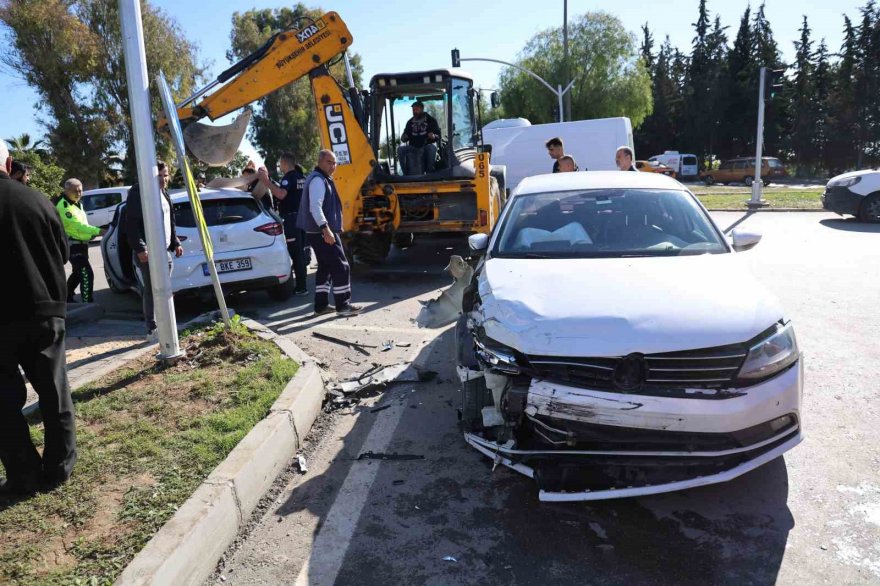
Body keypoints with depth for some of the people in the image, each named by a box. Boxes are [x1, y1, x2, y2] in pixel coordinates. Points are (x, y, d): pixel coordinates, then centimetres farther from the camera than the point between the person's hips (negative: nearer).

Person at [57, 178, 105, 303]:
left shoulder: (78, 203, 13)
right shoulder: (64, 206, -18)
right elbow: (78, 225, -29)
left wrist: (92, 234, 8)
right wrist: (98, 231, -37)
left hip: (80, 243, 10)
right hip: (73, 245, -10)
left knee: (78, 273, 22)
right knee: (87, 274, -17)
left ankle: (66, 297, 39)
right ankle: (87, 304, -17)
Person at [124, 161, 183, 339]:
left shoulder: (163, 193, 17)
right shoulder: (139, 192, -9)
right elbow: (132, 224, -14)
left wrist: (175, 243, 18)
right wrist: (140, 248, -20)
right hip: (148, 251, -8)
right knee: (151, 290, -5)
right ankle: (152, 329, 1)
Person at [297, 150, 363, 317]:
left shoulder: (322, 179, 19)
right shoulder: (318, 180, -14)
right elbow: (315, 207, -25)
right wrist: (326, 229, -30)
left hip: (319, 232, 11)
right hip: (322, 232, -11)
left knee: (325, 267, 14)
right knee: (340, 267, -8)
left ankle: (321, 305, 18)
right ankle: (343, 305, -4)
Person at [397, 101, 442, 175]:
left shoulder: (430, 120, 5)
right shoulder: (410, 122, 14)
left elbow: (438, 135, 1)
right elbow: (405, 138, 19)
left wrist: (434, 136, -23)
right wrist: (403, 138, -7)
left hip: (427, 146, -3)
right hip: (413, 147, 3)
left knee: (432, 148, -37)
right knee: (400, 149, -22)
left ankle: (429, 172, -25)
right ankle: (406, 173, -19)